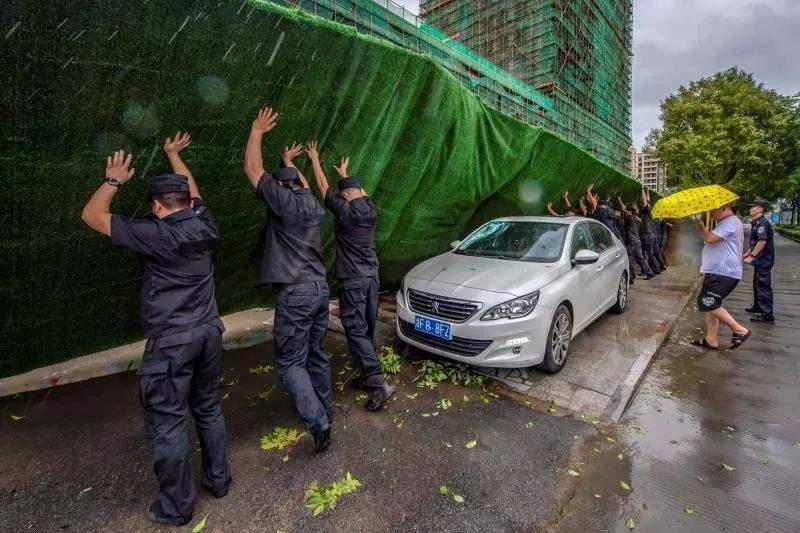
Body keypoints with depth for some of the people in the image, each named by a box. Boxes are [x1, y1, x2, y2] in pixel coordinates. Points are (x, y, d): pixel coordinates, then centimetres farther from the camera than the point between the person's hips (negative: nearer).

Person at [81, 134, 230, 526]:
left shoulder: (153, 235, -14)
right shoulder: (203, 225, 2)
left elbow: (92, 215, -3)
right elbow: (190, 186, 21)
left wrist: (114, 180, 11)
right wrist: (174, 155, 36)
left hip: (170, 343, -6)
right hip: (208, 333, 6)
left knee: (167, 424, 9)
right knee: (208, 409, 20)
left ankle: (176, 508, 24)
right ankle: (218, 479, 36)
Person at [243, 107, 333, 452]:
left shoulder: (283, 201, -7)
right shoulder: (312, 204, 12)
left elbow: (253, 169, 2)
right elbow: (300, 182, 34)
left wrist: (257, 130, 12)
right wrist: (289, 162, 48)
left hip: (295, 293, -7)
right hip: (320, 288, 8)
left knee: (290, 362, 2)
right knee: (316, 356, 17)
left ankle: (317, 422, -4)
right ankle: (326, 412, 29)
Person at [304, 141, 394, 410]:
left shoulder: (343, 210, -10)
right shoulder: (371, 209, 6)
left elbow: (323, 185, 5)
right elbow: (358, 191, 28)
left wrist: (315, 159, 21)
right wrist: (345, 174, 45)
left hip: (352, 280, -7)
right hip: (372, 276, 7)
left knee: (356, 330, -4)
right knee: (367, 328, 14)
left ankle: (379, 383, -9)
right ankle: (367, 376, 26)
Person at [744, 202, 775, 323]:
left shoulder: (762, 223, -16)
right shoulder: (756, 223, 16)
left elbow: (762, 241, -25)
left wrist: (752, 256, -24)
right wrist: (747, 253, 26)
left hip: (764, 260, -11)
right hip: (760, 260, 11)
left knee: (763, 286, -8)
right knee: (757, 284, 21)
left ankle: (767, 315, -5)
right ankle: (757, 307, 35)